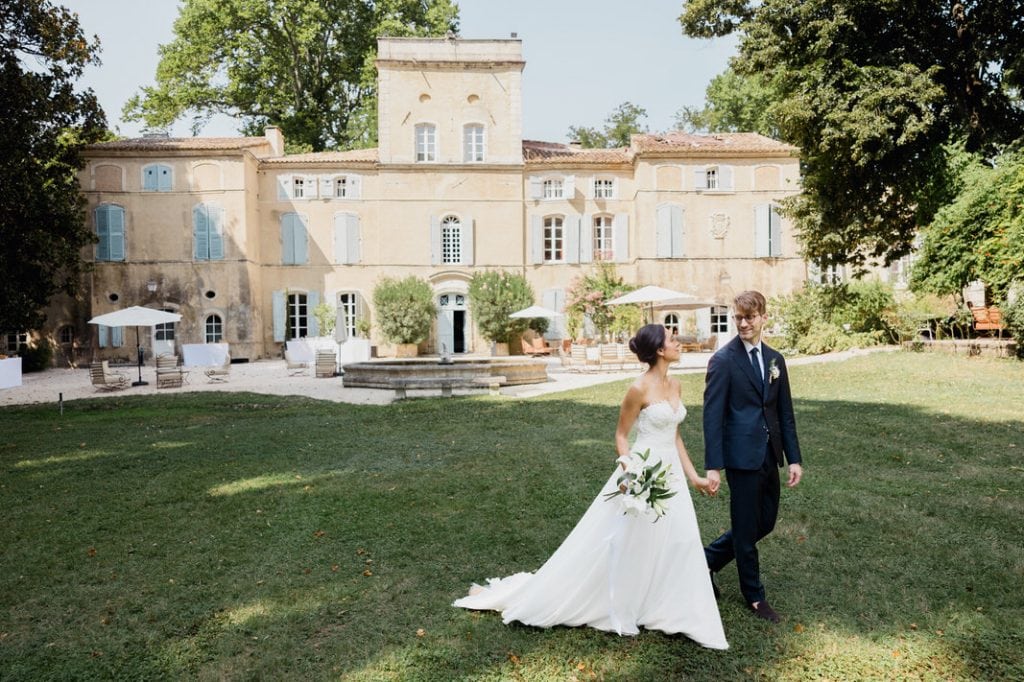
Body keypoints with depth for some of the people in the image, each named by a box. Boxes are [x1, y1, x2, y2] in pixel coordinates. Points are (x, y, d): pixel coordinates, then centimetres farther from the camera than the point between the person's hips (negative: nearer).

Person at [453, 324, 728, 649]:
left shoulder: (674, 384, 7)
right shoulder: (639, 388, -17)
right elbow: (621, 435, -10)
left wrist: (693, 475, 11)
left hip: (671, 475, 8)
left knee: (676, 546, 10)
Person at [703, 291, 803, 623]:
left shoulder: (775, 359, 9)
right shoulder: (723, 360, -11)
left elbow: (785, 413, 12)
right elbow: (712, 416, -13)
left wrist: (794, 458, 8)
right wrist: (713, 466, -17)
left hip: (769, 455, 7)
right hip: (742, 456, -7)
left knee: (766, 523, 16)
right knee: (747, 529, 7)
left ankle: (707, 559, 33)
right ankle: (754, 596, 26)